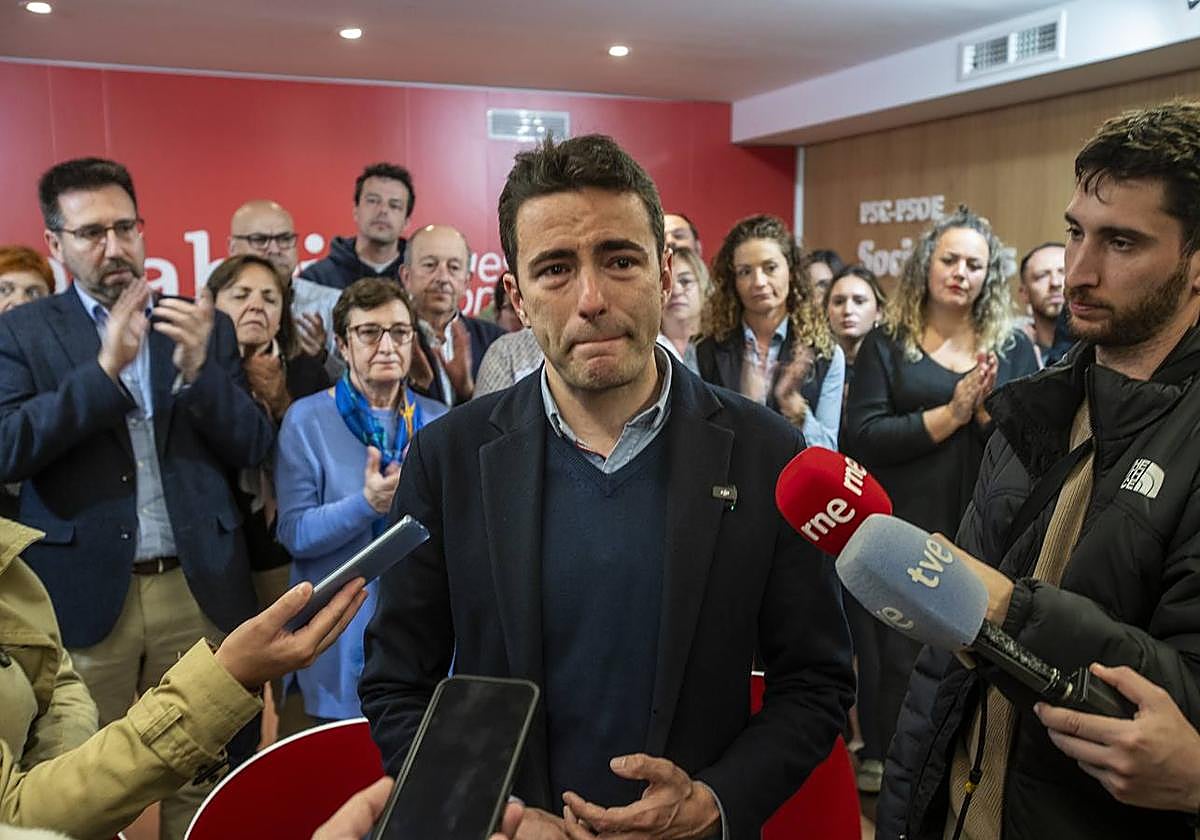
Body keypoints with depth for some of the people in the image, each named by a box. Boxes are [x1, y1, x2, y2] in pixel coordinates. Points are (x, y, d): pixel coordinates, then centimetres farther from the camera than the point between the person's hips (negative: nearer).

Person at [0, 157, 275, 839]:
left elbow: (255, 447, 1)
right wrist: (105, 367, -21)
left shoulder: (208, 327, 6)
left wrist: (199, 368, -16)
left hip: (199, 589, 1)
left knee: (200, 783, 11)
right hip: (84, 596, -1)